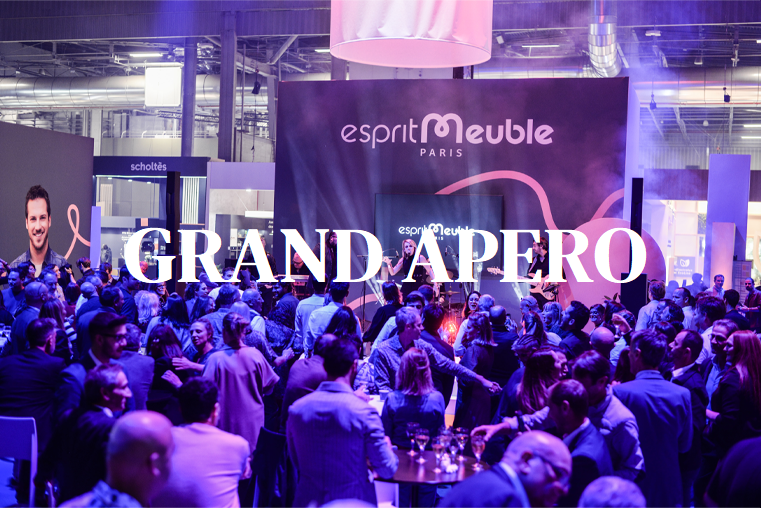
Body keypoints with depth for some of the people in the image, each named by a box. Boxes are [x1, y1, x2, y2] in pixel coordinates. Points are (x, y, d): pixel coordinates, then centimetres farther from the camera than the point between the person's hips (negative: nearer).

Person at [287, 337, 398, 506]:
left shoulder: (296, 409, -6)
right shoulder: (363, 411, -18)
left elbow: (296, 462, 8)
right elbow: (386, 469, -10)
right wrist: (387, 446, 11)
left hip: (307, 501, 3)